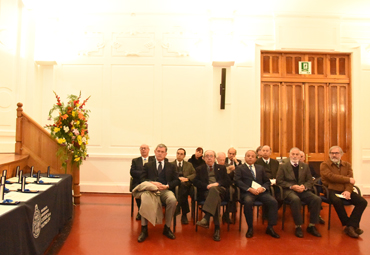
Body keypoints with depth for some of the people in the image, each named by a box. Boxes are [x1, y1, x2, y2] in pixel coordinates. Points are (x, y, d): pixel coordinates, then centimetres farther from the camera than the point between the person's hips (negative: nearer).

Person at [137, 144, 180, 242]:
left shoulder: (171, 166, 21)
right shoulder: (148, 165, 20)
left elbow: (177, 180, 12)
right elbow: (142, 179, 9)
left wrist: (167, 186, -7)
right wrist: (152, 183, -11)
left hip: (165, 190, 1)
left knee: (172, 200, -34)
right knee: (144, 198, -36)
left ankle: (167, 228, -15)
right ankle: (144, 229, -25)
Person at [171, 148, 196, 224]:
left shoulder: (189, 165, 25)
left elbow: (194, 174, 11)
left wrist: (187, 178, -8)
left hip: (186, 185, 1)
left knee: (182, 185, -37)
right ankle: (184, 214, -28)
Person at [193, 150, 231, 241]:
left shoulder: (221, 168, 26)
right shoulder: (199, 169, 23)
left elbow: (228, 181, 13)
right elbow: (195, 181, 7)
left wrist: (218, 183, -7)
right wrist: (207, 186, -11)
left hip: (220, 190, 0)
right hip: (206, 192, 0)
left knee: (214, 189, -39)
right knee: (216, 199, -37)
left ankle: (206, 218, -52)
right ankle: (217, 228, -40)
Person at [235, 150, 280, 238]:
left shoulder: (260, 168, 25)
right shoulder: (240, 168, 13)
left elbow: (267, 181, 19)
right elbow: (238, 181, -1)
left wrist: (262, 188, -5)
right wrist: (249, 189, -15)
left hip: (261, 191, 4)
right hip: (247, 192, -3)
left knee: (273, 202, -23)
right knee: (248, 202, -36)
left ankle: (270, 227, -9)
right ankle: (250, 228, -17)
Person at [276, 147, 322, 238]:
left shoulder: (305, 166, 18)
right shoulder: (283, 167, 8)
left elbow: (310, 181, 13)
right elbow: (279, 181, 0)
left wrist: (304, 186, -9)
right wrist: (292, 186, -13)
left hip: (303, 190, 4)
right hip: (289, 190, -4)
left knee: (317, 199, -24)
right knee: (295, 199, -37)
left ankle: (311, 226, -9)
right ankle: (298, 226, -23)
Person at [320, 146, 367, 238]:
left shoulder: (347, 165, 15)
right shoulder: (324, 165, 4)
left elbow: (350, 180, 3)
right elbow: (331, 177, -12)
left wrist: (348, 190, -16)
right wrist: (348, 179, -7)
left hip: (345, 190, 5)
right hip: (332, 190, -4)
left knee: (363, 202, -17)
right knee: (337, 201, -35)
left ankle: (351, 226, -15)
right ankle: (347, 224, -13)